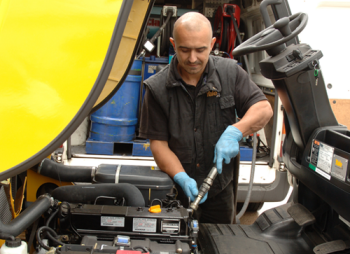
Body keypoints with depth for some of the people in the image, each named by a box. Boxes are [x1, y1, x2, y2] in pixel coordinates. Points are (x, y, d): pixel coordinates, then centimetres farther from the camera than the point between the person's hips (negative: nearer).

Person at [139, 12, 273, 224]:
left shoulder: (230, 72, -5)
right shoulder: (157, 88, -10)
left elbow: (264, 109, -7)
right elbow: (158, 142, -10)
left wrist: (234, 132, -24)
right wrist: (182, 178, -24)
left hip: (220, 190, 1)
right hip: (176, 190, -1)